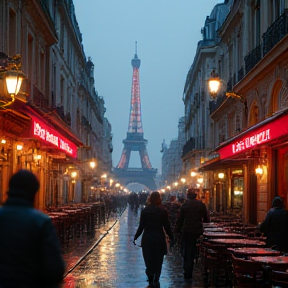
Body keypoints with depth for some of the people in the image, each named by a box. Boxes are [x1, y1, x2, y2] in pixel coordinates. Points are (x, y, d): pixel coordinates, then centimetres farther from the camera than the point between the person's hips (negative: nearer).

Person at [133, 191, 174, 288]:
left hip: (147, 238, 0)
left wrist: (135, 237, 4)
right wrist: (171, 238, 8)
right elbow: (167, 226, -4)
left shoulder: (145, 211, -6)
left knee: (149, 259, 10)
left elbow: (141, 226, -6)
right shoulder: (163, 211, -6)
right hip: (159, 239, 0)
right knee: (158, 260, 10)